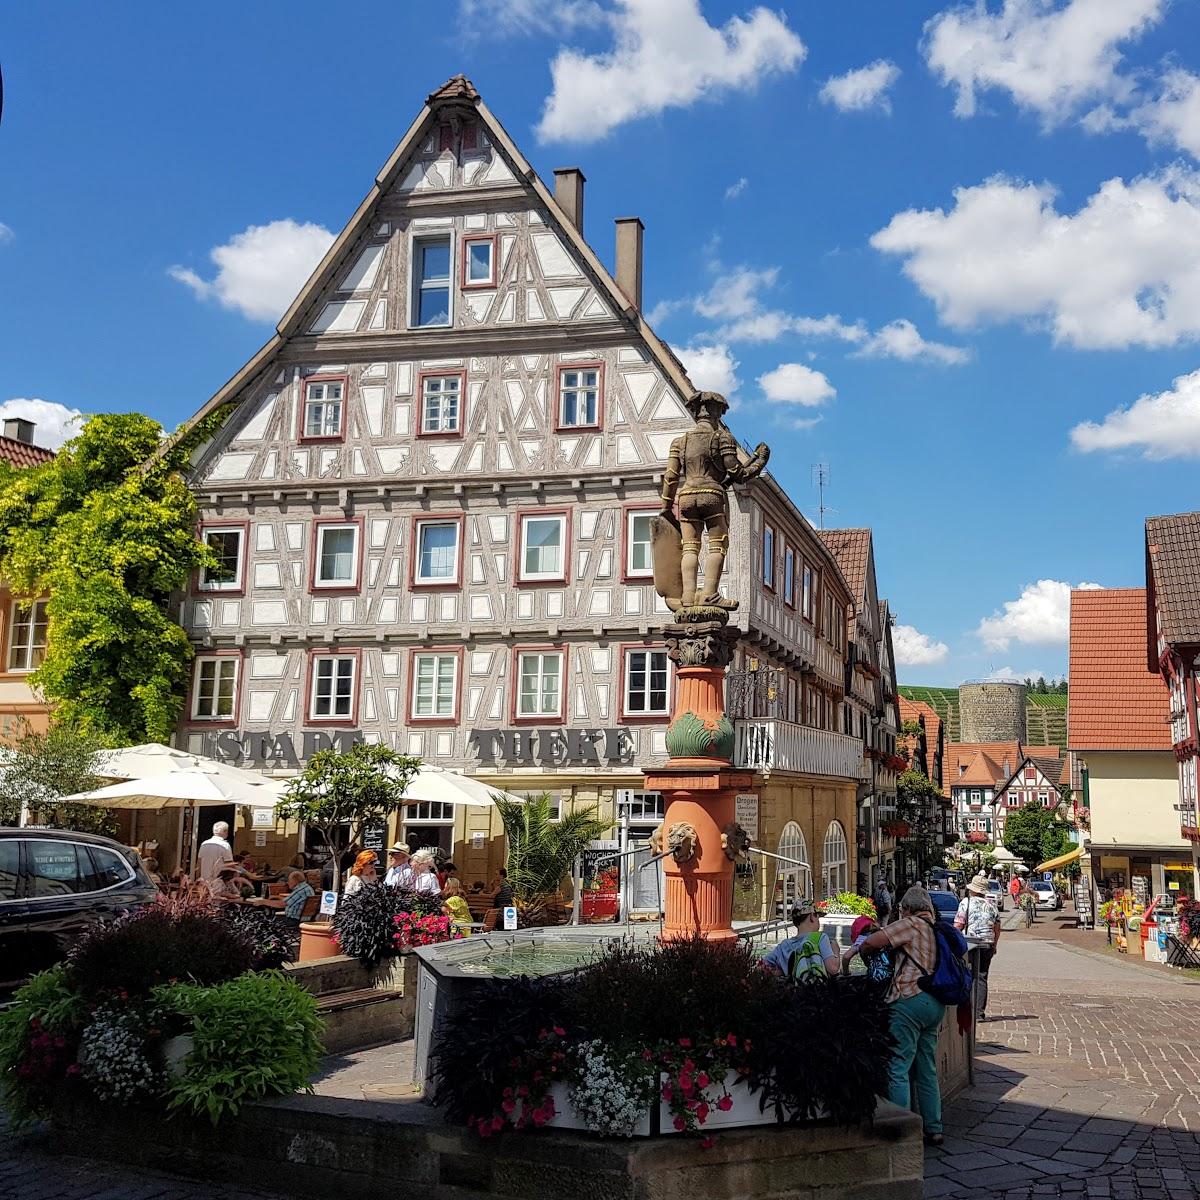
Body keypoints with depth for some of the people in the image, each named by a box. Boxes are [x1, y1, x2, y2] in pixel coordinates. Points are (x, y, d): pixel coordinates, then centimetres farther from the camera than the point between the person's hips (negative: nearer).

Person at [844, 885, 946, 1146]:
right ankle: (933, 1129, 19)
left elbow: (873, 942, -13)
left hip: (911, 999, -8)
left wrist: (855, 950, 7)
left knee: (898, 1069, -5)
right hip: (936, 1003, 8)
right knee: (927, 1070, 16)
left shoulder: (912, 924, -6)